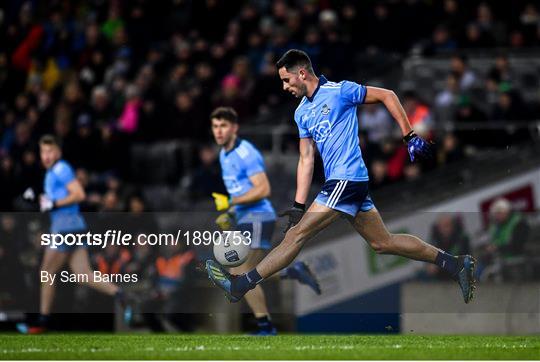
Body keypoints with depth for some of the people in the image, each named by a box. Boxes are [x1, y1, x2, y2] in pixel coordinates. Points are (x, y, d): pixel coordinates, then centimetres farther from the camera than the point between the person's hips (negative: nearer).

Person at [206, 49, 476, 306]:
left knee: (297, 235, -10)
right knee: (384, 243, 10)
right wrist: (299, 205, 7)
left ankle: (241, 285, -10)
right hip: (339, 182, 9)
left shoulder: (339, 91, -6)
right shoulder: (302, 113, 17)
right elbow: (306, 159, 15)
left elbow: (386, 96, -1)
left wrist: (410, 136, -4)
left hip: (346, 179, -9)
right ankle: (456, 264, 14)